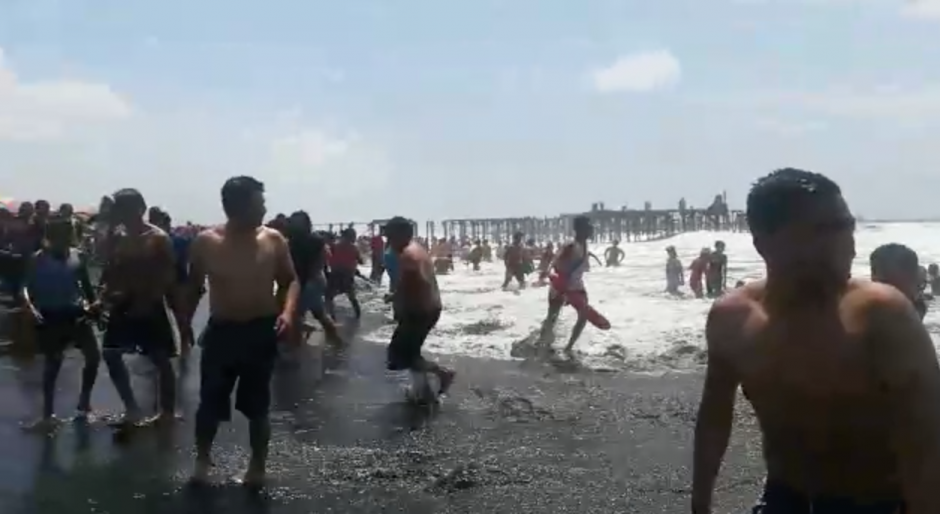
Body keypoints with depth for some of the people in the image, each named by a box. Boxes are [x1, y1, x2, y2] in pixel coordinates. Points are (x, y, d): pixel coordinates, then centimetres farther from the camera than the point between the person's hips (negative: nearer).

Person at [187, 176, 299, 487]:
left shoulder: (273, 240, -5)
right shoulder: (206, 243, -5)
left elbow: (290, 281, 3)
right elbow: (193, 287, 8)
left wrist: (288, 312, -14)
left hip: (261, 331, 0)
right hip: (221, 331, 0)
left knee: (257, 406, 10)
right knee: (210, 403, 8)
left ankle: (258, 466, 26)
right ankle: (202, 460, 31)